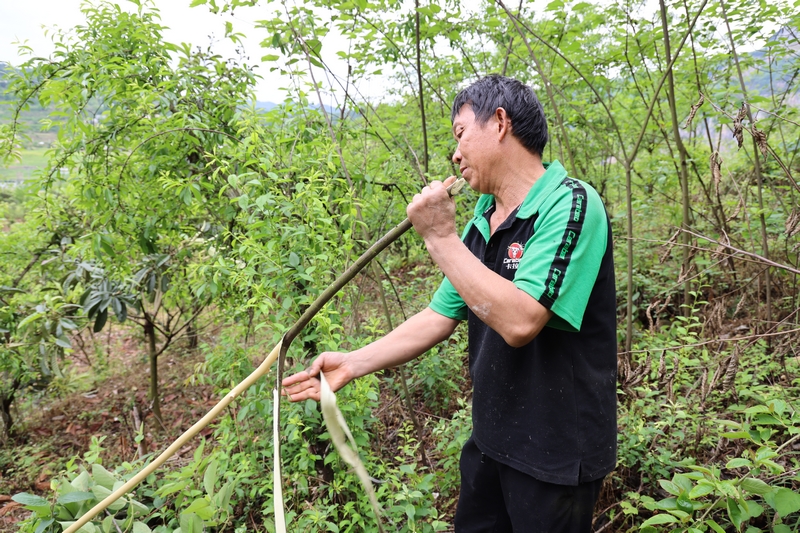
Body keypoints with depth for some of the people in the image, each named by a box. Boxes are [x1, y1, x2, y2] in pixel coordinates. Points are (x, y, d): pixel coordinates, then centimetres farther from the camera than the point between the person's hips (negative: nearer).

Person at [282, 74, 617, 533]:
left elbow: (520, 322, -32)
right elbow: (439, 317, 6)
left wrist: (441, 237, -25)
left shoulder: (571, 205, -20)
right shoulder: (481, 220, 4)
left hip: (557, 453, -7)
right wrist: (353, 365, 1)